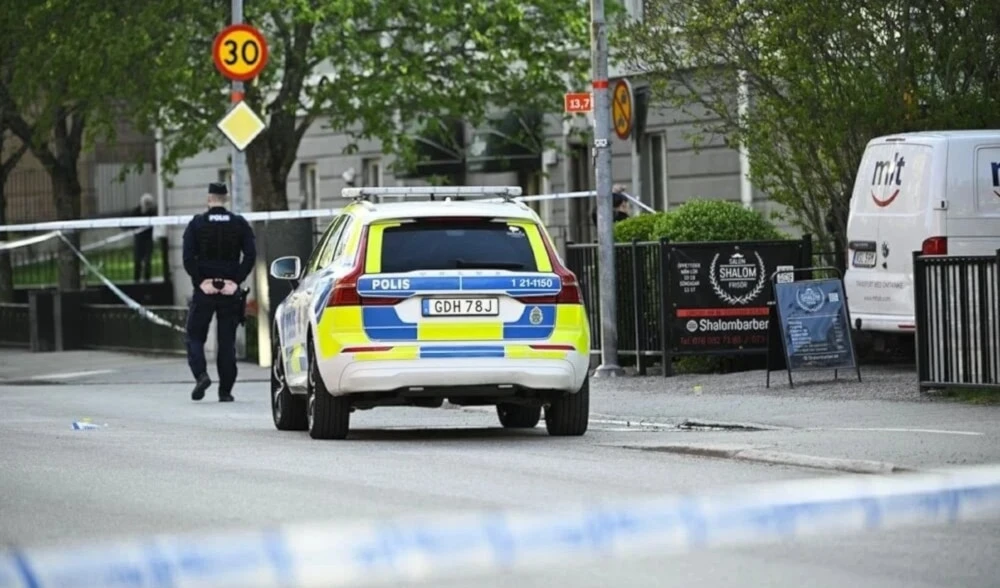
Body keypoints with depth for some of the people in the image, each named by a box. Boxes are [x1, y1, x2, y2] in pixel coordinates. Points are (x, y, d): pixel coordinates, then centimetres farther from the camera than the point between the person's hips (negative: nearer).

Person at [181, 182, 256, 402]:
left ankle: (201, 374, -15)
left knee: (195, 336, 9)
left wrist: (201, 282, -6)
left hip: (204, 291, -2)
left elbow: (188, 258, -9)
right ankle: (225, 390, 5)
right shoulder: (240, 224, 4)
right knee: (227, 341, 6)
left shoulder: (197, 224, -1)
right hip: (230, 292, 2)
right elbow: (250, 255, -5)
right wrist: (236, 281, -5)